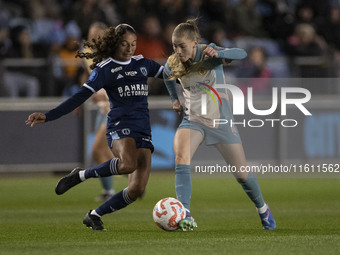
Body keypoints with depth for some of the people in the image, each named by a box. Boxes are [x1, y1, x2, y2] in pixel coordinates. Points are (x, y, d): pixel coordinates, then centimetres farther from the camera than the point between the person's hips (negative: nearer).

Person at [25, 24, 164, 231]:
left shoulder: (142, 63, 17)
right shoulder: (105, 69, 3)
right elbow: (80, 97, -2)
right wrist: (48, 116, -11)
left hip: (143, 132, 5)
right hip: (120, 126, -5)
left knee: (137, 189, -10)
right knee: (127, 164, -39)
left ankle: (95, 215, 8)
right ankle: (81, 175, -15)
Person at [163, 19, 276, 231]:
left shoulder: (209, 54, -18)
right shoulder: (173, 64, -7)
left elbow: (241, 54, -34)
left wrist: (218, 53, -50)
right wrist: (175, 99, 12)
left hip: (220, 120, -2)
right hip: (193, 120, 2)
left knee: (242, 174, 7)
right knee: (181, 159, -29)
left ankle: (263, 209, 36)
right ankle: (185, 216, -34)